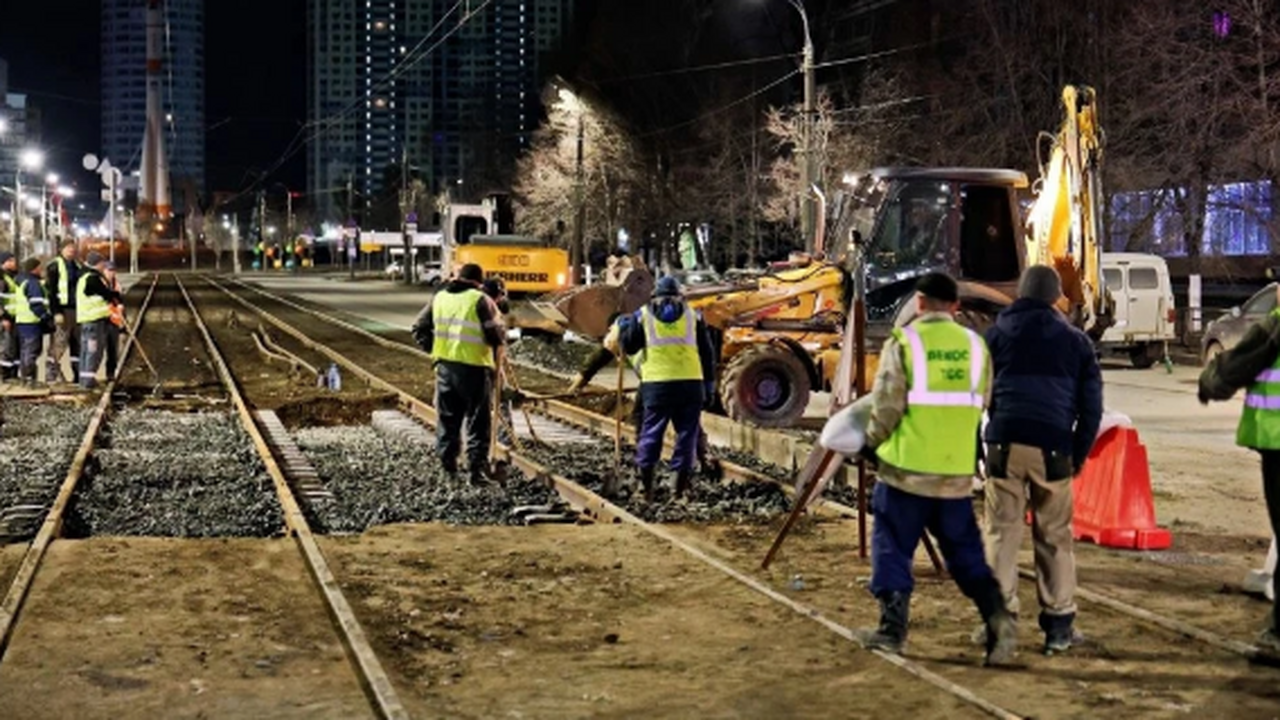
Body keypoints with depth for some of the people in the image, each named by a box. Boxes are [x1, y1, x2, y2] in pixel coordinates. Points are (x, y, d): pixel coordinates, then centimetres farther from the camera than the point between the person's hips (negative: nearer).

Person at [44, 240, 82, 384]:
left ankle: (78, 373, 13)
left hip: (77, 309, 7)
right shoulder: (54, 266, -4)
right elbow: (50, 291, -10)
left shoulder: (77, 266, 17)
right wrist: (56, 312, -16)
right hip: (63, 309, -7)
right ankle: (52, 373, -3)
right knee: (59, 342, -8)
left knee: (77, 342, 8)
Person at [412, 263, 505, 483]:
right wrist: (496, 358, 3)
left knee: (447, 416, 16)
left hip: (445, 365, 5)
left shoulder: (439, 298, 9)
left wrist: (434, 349, 15)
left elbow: (419, 328, 12)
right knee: (478, 421, 2)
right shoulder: (480, 300, -9)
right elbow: (495, 333, -14)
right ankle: (477, 468, -1)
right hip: (473, 367, -5)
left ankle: (448, 463, 22)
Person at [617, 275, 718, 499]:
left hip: (656, 383, 0)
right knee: (686, 433, 7)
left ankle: (647, 486, 8)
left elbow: (628, 347, 12)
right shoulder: (693, 315, 11)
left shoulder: (643, 315, 8)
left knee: (651, 432, 8)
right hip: (690, 382, 0)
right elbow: (707, 353, 11)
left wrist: (624, 326, 30)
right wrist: (709, 383, 16)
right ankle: (681, 487, 7)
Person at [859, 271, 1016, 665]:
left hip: (907, 466, -4)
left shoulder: (904, 342, -7)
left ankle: (893, 628, 9)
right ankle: (997, 617, -3)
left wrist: (873, 442, 7)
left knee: (892, 546, 9)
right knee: (965, 551, 12)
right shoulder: (975, 345, 5)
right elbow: (980, 405, 6)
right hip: (957, 470, 4)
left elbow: (887, 405, -10)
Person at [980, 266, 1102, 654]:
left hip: (1004, 443, 0)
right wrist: (1079, 454, 18)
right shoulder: (1075, 341, 13)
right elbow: (1091, 406, 11)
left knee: (1002, 533, 4)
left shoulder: (996, 333, 12)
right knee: (1055, 537, 7)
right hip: (1053, 447, 0)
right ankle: (1059, 623, 9)